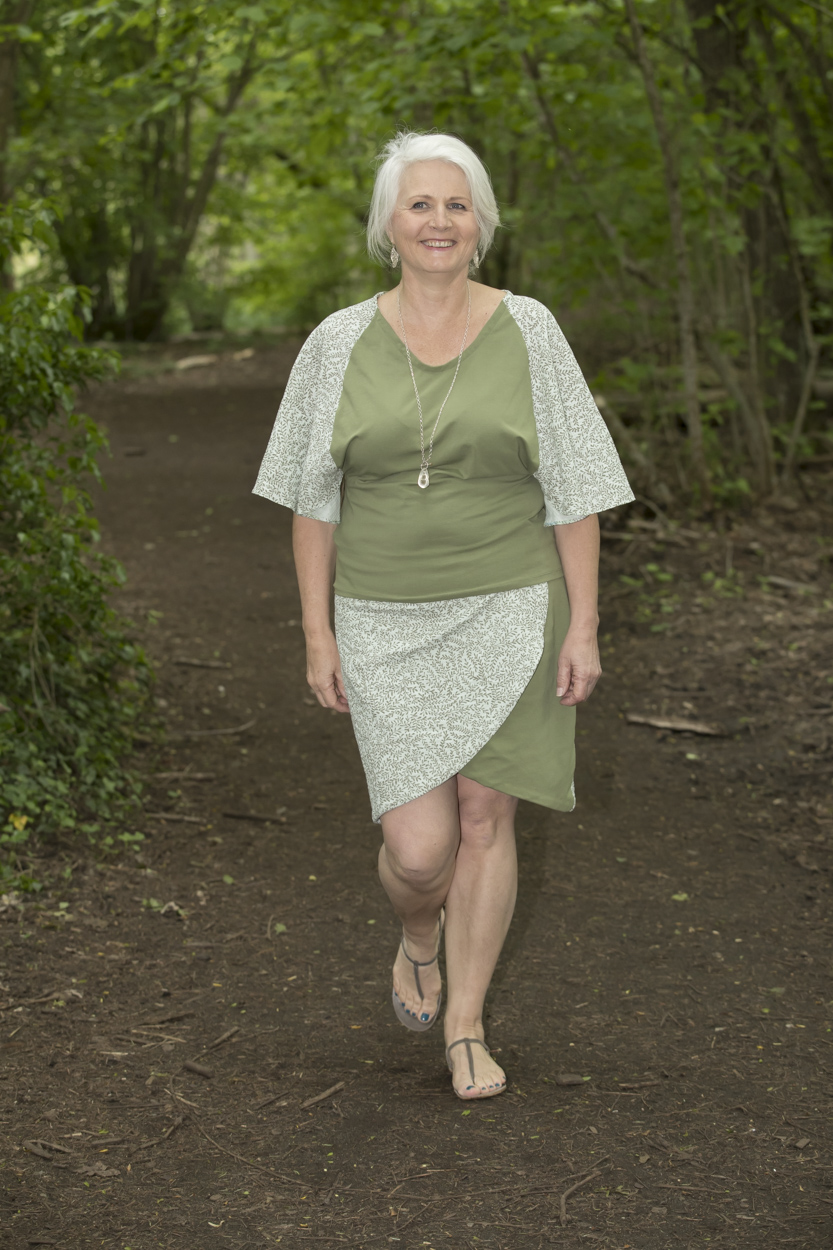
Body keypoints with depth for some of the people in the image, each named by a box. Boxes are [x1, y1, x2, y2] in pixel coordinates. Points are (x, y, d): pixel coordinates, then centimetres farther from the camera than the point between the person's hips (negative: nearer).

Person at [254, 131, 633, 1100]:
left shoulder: (527, 333, -4)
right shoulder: (341, 345, -2)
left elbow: (575, 492, -2)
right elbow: (312, 500, 2)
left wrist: (583, 626, -6)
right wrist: (318, 635, -2)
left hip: (506, 616, 0)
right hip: (388, 627, 0)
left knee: (484, 820, 3)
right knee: (418, 849, -5)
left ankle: (465, 1028, 22)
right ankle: (418, 938, 32)